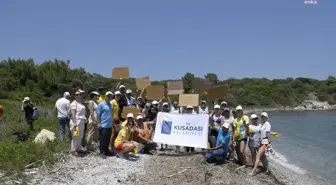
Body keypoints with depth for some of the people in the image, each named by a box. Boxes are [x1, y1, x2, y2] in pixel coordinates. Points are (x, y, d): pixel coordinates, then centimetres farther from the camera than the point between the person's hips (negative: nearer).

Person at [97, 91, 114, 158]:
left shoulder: (111, 105, 13)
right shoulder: (101, 104, -7)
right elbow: (98, 115, -8)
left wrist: (112, 122, 17)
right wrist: (99, 123, -12)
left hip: (110, 125, 7)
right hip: (104, 125, -6)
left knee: (108, 139, 13)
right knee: (103, 139, 0)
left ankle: (106, 151, 24)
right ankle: (102, 152, 8)